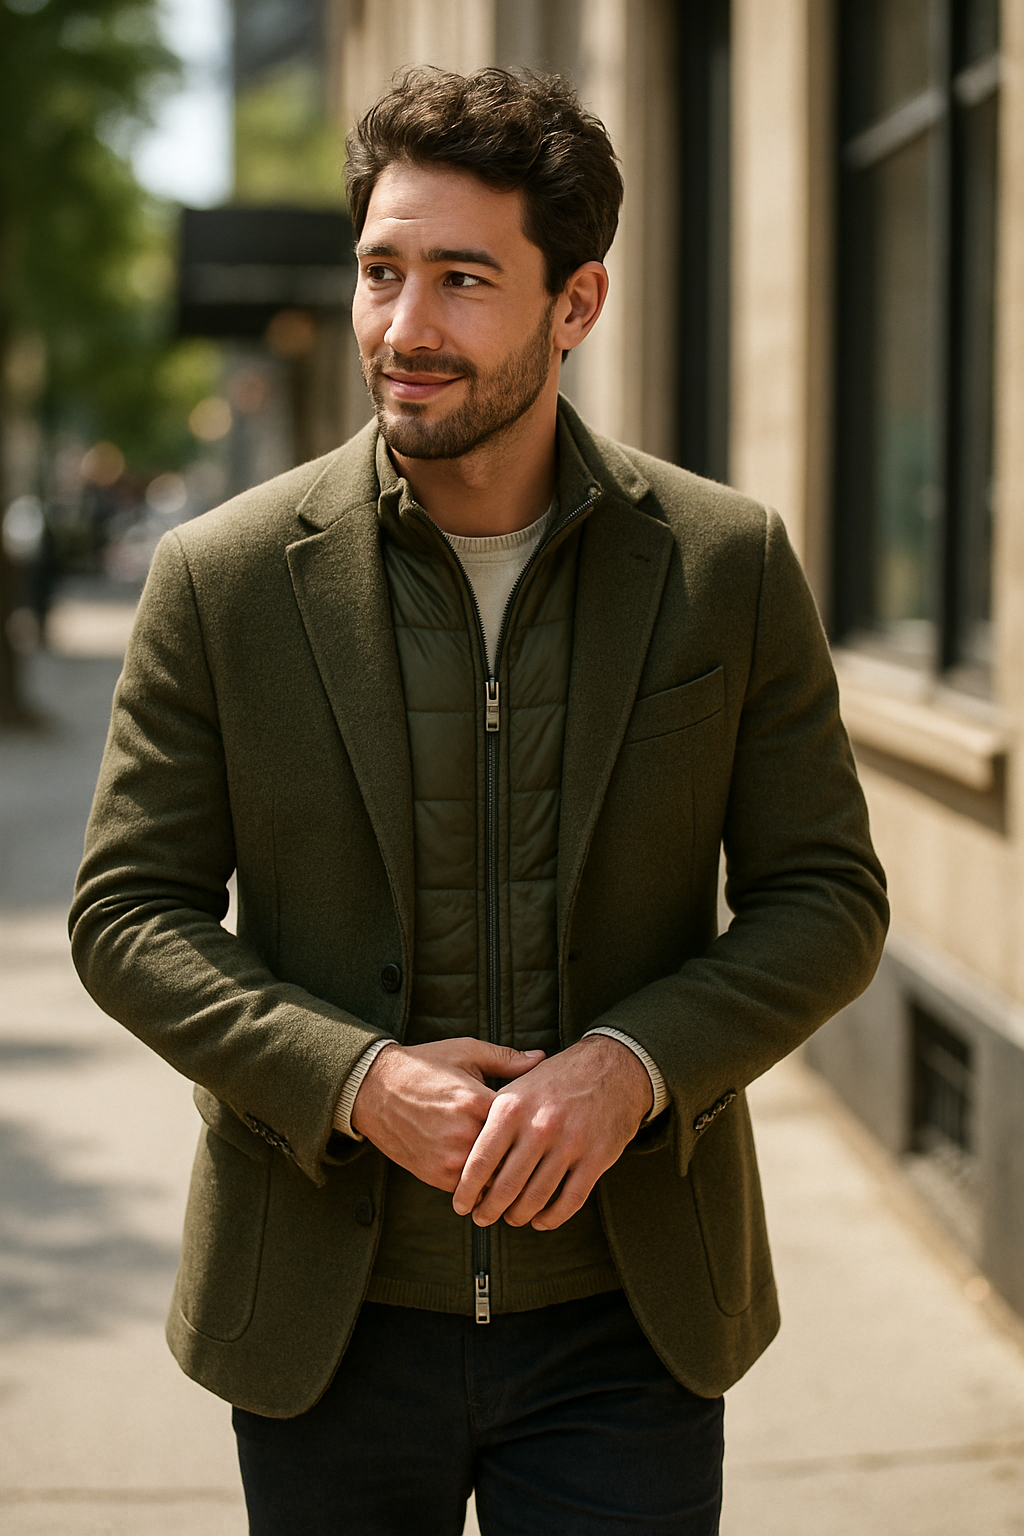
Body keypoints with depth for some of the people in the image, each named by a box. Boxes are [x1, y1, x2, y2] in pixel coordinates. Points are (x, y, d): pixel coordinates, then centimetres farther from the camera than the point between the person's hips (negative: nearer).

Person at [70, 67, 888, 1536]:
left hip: (625, 1320, 0)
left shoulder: (731, 565, -3)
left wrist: (632, 1065, -17)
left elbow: (827, 896, 0)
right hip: (329, 1321, 1)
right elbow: (128, 913, -1)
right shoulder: (224, 576, -4)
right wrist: (352, 1081, -16)